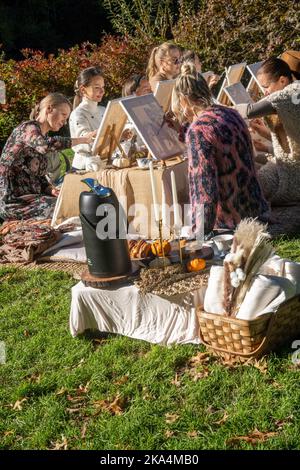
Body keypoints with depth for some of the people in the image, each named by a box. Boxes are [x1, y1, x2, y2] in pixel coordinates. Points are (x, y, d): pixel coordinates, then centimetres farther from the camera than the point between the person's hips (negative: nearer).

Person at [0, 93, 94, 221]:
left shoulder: (43, 136, 17)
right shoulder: (28, 127, -10)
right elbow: (46, 146, -33)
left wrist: (51, 189, -3)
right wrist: (82, 139, -27)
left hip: (31, 196, 9)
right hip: (13, 202, -9)